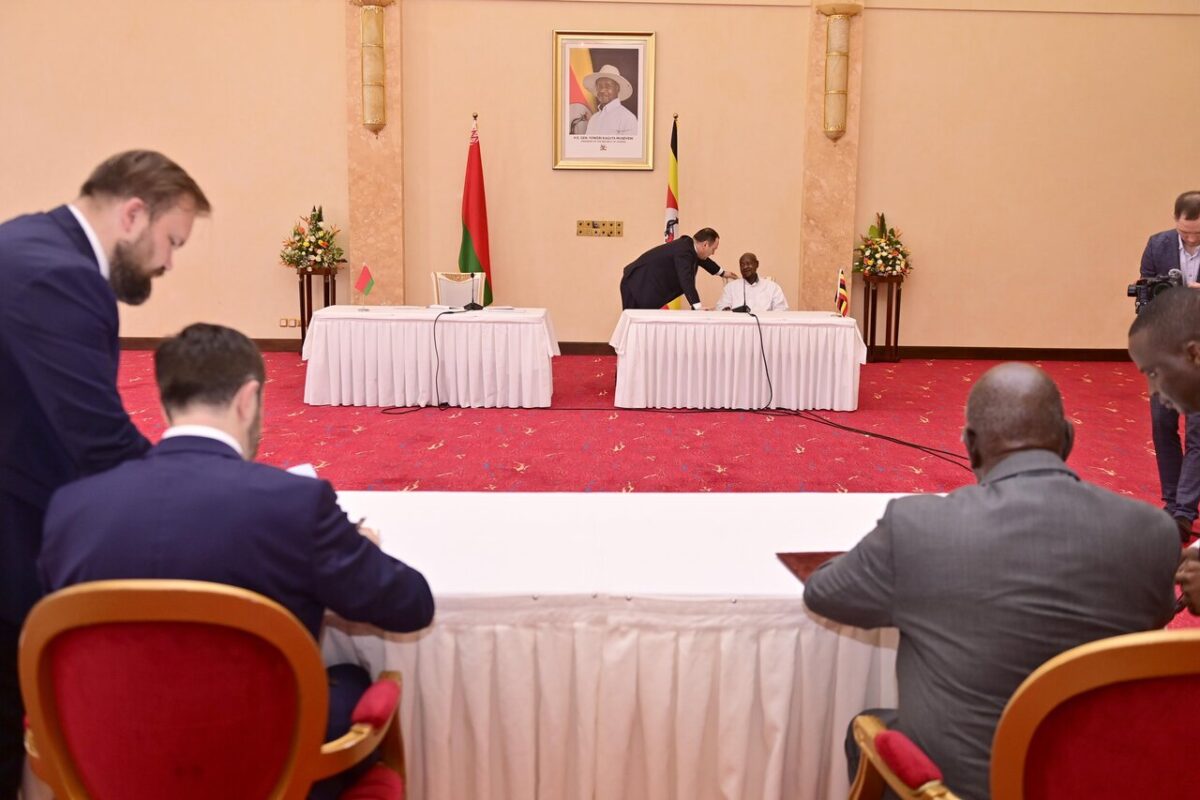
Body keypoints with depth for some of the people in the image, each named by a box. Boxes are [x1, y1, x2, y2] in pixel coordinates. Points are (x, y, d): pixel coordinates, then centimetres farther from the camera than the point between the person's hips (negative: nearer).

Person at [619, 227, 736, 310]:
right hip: (638, 285, -9)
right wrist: (697, 307, -41)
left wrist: (722, 273, 43)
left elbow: (701, 259, 28)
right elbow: (686, 280, -36)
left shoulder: (688, 245, 6)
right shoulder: (683, 252, -25)